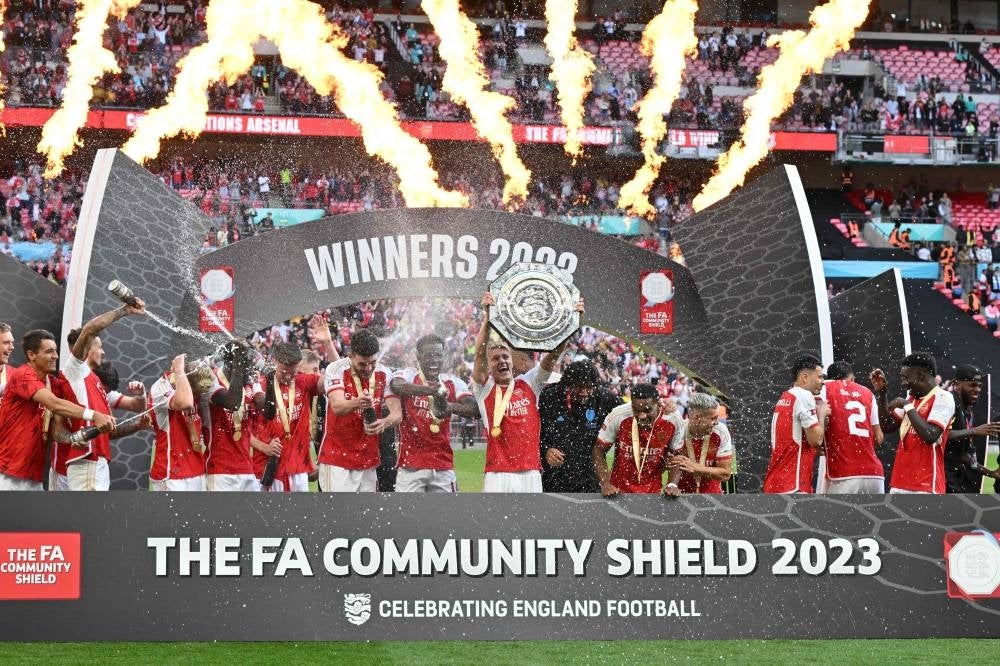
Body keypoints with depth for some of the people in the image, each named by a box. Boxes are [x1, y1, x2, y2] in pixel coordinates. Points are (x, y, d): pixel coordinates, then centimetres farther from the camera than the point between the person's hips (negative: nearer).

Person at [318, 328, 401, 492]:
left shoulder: (384, 375, 1)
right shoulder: (335, 370, -10)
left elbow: (397, 413, -7)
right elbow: (336, 407, -25)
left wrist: (385, 423, -31)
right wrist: (356, 403, -48)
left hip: (368, 462, 4)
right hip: (336, 460, -4)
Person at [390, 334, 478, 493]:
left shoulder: (452, 383, 7)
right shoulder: (408, 375, -2)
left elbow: (475, 409, -9)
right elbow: (397, 386, -28)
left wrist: (450, 407, -31)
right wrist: (428, 390, -45)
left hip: (443, 467, 3)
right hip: (411, 466, -3)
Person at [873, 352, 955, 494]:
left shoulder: (943, 398, -10)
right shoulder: (912, 400, 16)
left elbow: (930, 436, -22)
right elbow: (887, 426, 21)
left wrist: (908, 406, -13)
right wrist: (882, 393, 13)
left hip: (926, 486, -9)